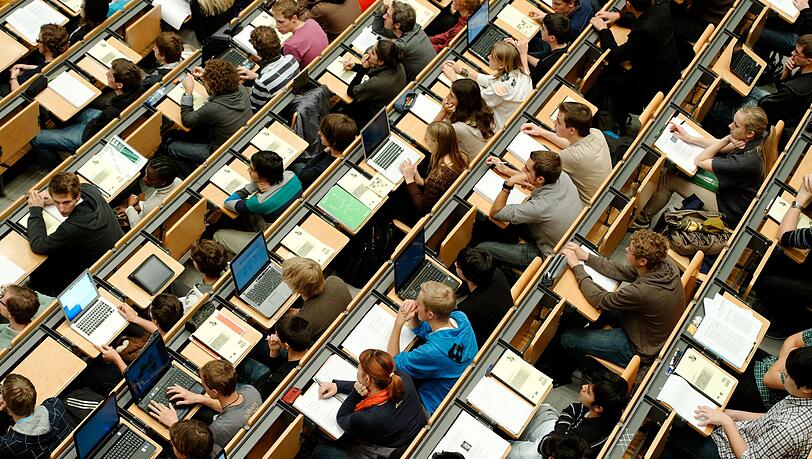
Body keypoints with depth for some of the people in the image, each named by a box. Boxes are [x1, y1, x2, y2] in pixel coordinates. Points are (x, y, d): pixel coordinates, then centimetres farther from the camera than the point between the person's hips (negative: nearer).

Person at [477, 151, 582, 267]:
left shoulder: (539, 207, -40)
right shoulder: (562, 176, -19)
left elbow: (495, 213, -24)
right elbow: (530, 179, 6)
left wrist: (509, 183, -26)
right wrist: (505, 169, 5)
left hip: (547, 256, -8)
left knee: (481, 249, -3)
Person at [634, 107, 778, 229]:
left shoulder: (747, 161, -37)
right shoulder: (759, 139, -13)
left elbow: (699, 161, -25)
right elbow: (721, 146, 6)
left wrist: (728, 139, -23)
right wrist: (689, 138, 3)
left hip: (728, 213, -8)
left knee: (668, 179, -1)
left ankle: (643, 218, 22)